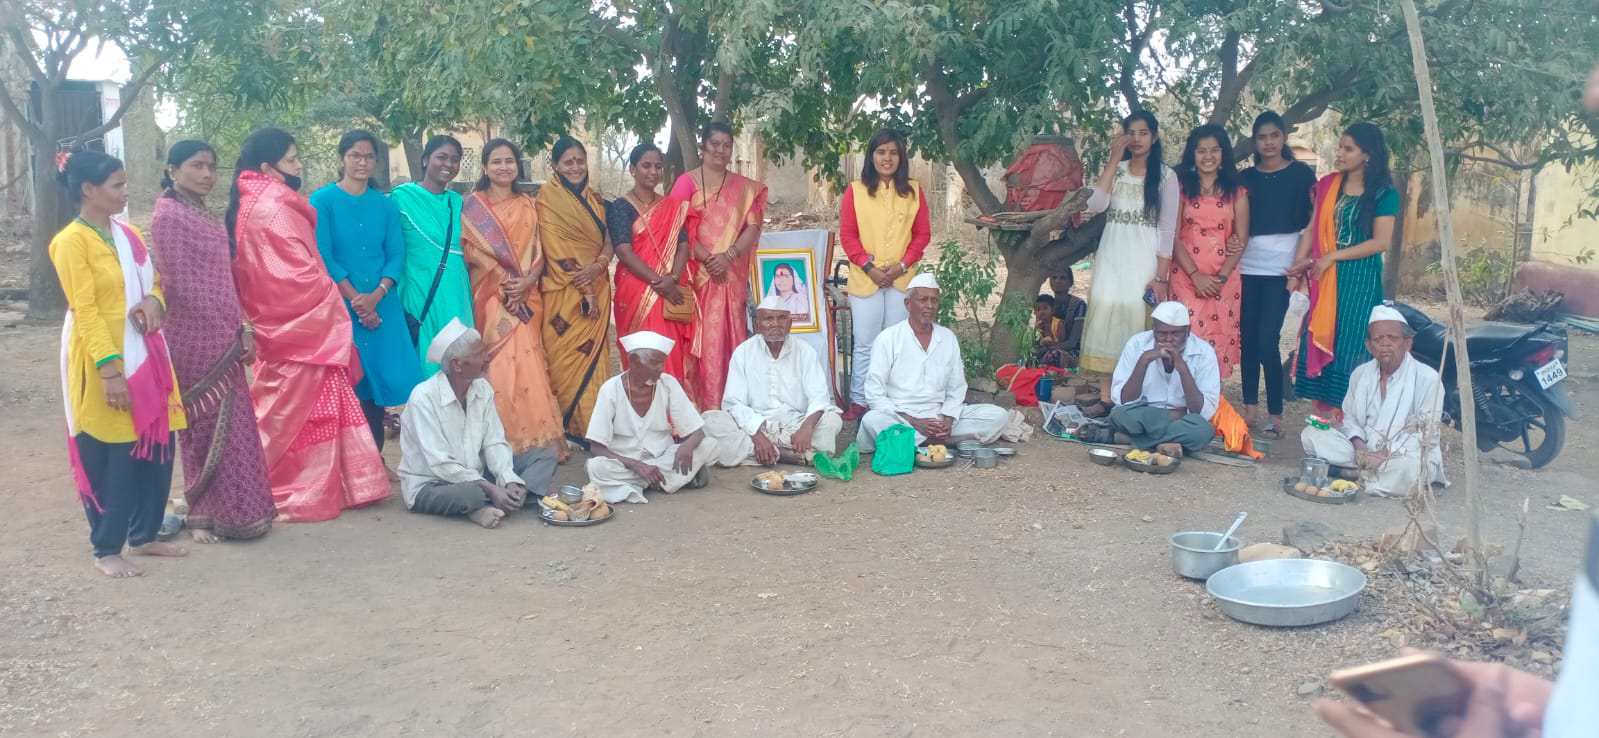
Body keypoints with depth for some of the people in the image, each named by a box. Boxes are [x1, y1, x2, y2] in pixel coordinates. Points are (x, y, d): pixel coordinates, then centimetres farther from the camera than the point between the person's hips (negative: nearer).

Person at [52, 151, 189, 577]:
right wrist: (110, 370, -22)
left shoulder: (128, 235, 12)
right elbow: (85, 311, -16)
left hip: (144, 355, 7)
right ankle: (107, 550, 12)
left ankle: (145, 536, 25)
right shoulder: (71, 241, -11)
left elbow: (152, 283, 19)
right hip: (103, 363, -7)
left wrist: (154, 301, -6)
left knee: (157, 449, 10)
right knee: (111, 458, 0)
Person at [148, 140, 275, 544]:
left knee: (230, 423, 12)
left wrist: (242, 327, 9)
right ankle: (207, 514, 8)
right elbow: (181, 284, -16)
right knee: (207, 426, -1)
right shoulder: (168, 216, -12)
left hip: (221, 337, 8)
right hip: (195, 338, -8)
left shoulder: (205, 215, 14)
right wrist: (236, 330, -14)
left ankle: (225, 509, 21)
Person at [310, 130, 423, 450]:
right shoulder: (322, 201, -2)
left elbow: (396, 255, 3)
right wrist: (355, 299, -13)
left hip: (382, 306, 3)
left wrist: (375, 296, -13)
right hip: (339, 305, -3)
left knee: (378, 377, 4)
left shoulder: (385, 205, 9)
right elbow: (322, 257, -8)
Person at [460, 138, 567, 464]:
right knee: (500, 364, -7)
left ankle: (534, 437, -1)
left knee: (527, 361, -4)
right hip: (490, 294, -2)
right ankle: (503, 441, -2)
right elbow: (471, 249, -3)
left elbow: (537, 251, 8)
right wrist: (504, 281, -12)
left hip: (526, 296, 2)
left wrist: (527, 281, -9)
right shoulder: (473, 205, 4)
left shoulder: (528, 205, 14)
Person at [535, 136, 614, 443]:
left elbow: (608, 239, 10)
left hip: (598, 288, 6)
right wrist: (584, 290, -16)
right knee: (568, 357, -4)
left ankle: (595, 423, 13)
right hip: (565, 291, -6)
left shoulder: (594, 198, 13)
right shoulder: (549, 197, -6)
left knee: (594, 355, 7)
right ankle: (573, 426, 2)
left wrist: (599, 264, -13)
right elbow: (556, 248, -12)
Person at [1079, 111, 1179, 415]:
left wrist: (1161, 277, -10)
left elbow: (1167, 230, -4)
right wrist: (1114, 160, -9)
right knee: (1105, 320, 1)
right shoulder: (1115, 170, 9)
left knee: (1137, 325, -2)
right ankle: (1106, 397, 7)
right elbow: (1096, 205, -10)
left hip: (1144, 261, -3)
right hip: (1111, 258, 3)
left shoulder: (1165, 176, -1)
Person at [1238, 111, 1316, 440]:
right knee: (1247, 338, 4)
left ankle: (1275, 415, -3)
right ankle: (1250, 407, 14)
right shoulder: (1245, 177, 11)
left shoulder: (1302, 174, 3)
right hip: (1247, 266, 4)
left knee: (1267, 340, -11)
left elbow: (1311, 222, 1)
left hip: (1280, 267, -3)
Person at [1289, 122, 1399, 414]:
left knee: (1349, 347, -1)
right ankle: (1322, 415, 10)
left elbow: (1381, 242, -11)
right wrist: (1298, 268, -3)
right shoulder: (1328, 185, 7)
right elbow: (1312, 229, 6)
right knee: (1320, 341, 3)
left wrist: (1333, 256, -14)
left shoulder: (1383, 193, -5)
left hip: (1360, 278, -4)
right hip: (1325, 278, 4)